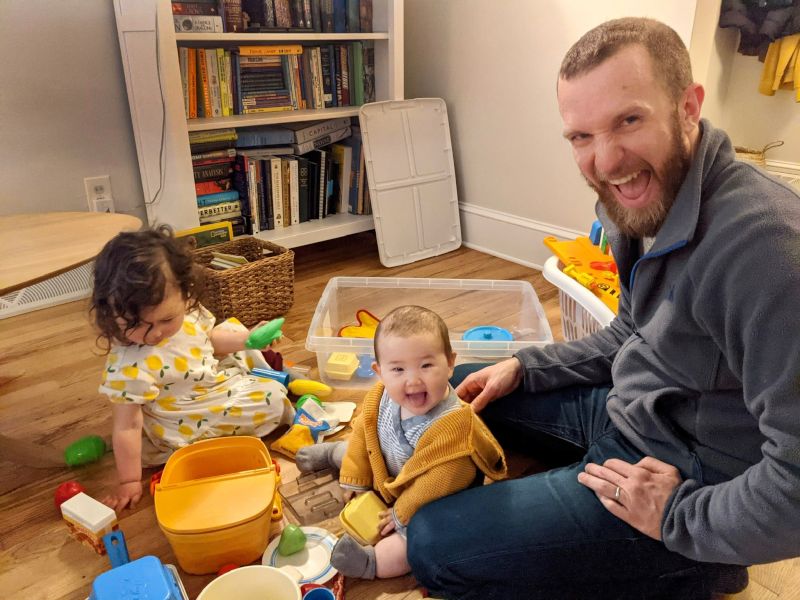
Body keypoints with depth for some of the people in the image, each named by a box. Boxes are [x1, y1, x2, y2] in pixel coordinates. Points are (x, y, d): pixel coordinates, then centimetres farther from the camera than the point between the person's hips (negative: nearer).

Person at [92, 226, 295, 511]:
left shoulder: (186, 309, -17)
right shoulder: (130, 367, -36)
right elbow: (126, 426, -26)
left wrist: (250, 339, -6)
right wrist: (129, 481, -19)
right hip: (190, 425, -7)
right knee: (271, 400, -15)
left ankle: (268, 377, 38)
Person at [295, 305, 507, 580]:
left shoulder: (451, 427, -42)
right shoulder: (381, 398, -23)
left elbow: (435, 485, -34)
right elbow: (363, 435, -6)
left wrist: (401, 515, -21)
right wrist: (357, 483, 1)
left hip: (432, 505, -7)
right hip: (388, 474, 7)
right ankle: (333, 452, 52)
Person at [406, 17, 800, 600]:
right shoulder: (643, 203, -2)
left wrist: (677, 518, -19)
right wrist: (524, 368, 4)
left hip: (687, 490, -8)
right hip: (626, 409, 9)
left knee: (435, 546, -11)